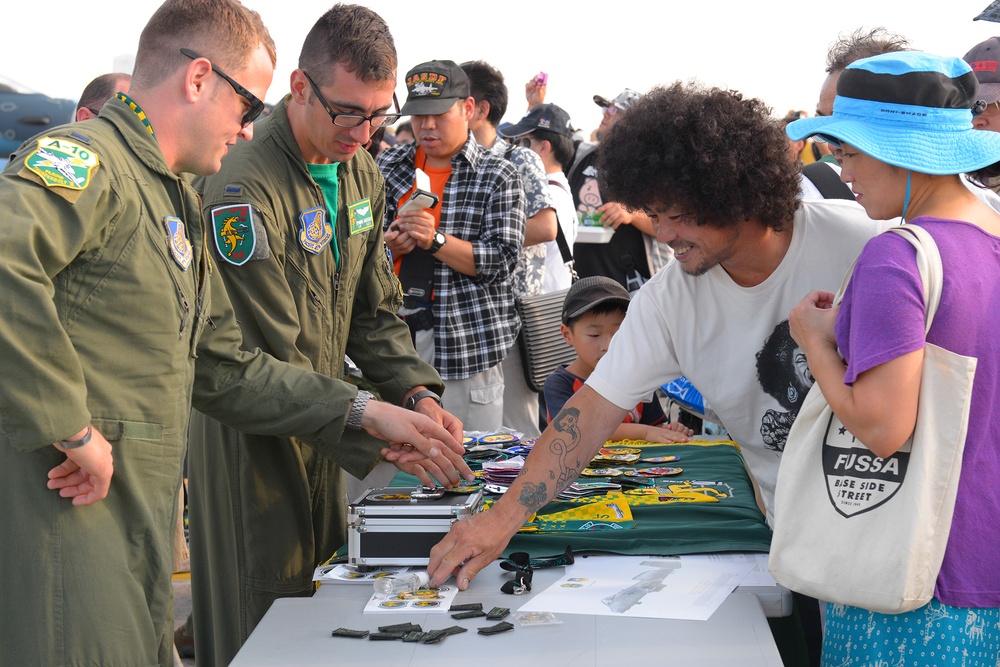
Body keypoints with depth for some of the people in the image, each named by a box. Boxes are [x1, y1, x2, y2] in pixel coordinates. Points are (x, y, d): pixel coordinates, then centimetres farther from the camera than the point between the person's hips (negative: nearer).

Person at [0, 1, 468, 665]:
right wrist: (70, 428, -25)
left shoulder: (180, 204, 20)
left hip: (136, 531, 9)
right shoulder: (84, 159, -12)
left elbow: (224, 366, 21)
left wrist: (363, 416, 16)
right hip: (58, 516, -9)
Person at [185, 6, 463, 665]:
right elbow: (269, 356, -26)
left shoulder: (363, 176, 5)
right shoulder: (242, 182, -24)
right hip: (251, 433, -8)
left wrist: (419, 394, -6)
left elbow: (375, 312, 10)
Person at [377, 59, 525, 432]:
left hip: (467, 339, -3)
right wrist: (388, 245, -8)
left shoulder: (498, 176, 0)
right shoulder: (389, 166, 12)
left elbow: (501, 261, -8)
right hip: (394, 328, 3)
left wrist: (435, 240, -20)